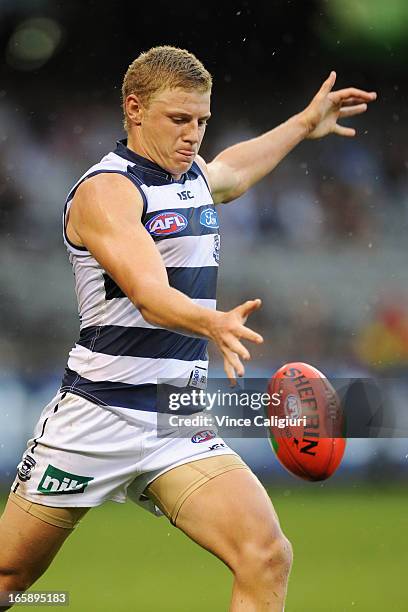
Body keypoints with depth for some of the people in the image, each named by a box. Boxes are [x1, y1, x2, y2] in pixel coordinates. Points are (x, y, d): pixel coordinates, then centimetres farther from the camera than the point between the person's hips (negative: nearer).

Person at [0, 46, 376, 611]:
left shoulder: (193, 175, 13)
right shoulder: (105, 190, -13)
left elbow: (231, 170, 41)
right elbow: (148, 293, -29)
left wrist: (304, 125, 49)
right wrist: (214, 324, -48)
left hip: (180, 429, 6)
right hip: (96, 421, -6)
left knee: (267, 558, -17)